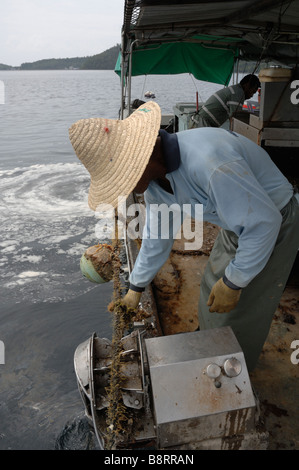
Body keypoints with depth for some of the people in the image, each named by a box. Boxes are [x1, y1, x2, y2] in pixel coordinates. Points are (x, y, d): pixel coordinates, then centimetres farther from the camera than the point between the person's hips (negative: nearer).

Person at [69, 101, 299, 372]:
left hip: (272, 225, -7)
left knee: (239, 315, 3)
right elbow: (157, 235, 4)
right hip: (238, 222, 8)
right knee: (213, 299, 20)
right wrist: (136, 289, 13)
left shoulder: (208, 163, -41)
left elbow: (264, 221, -32)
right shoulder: (155, 177, -10)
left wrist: (233, 282, -23)